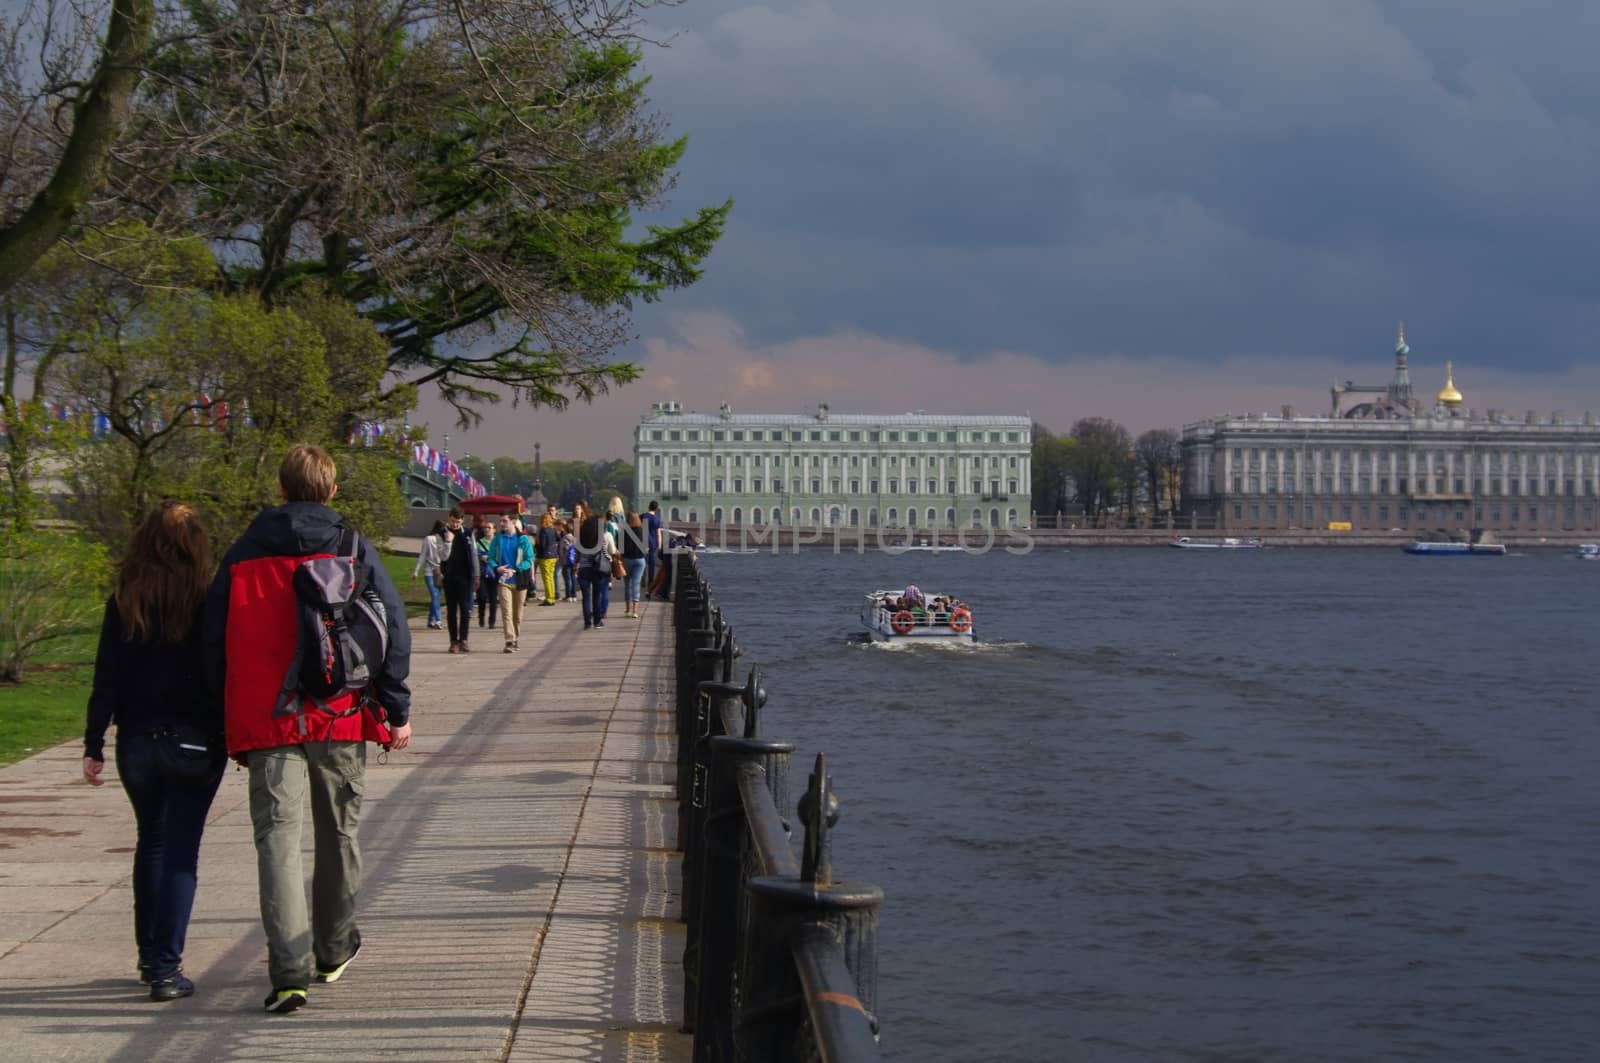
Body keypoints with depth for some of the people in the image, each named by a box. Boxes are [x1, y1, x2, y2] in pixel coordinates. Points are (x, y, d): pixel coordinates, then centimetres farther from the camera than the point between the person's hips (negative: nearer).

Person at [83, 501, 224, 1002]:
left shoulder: (123, 602, -3)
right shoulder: (208, 602, -8)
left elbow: (107, 679, -3)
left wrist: (94, 745, 0)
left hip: (139, 739, 2)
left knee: (151, 842, 20)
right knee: (181, 848, 1)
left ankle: (149, 956, 26)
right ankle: (165, 967, -6)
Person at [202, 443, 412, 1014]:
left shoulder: (242, 556, 5)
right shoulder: (354, 551, 1)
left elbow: (215, 642, 7)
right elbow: (393, 630, -3)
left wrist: (231, 721, 14)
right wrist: (397, 711, 3)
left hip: (267, 724, 0)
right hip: (341, 718, 0)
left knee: (277, 837, -3)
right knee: (339, 833, 17)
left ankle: (290, 970, -17)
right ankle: (333, 950, 31)